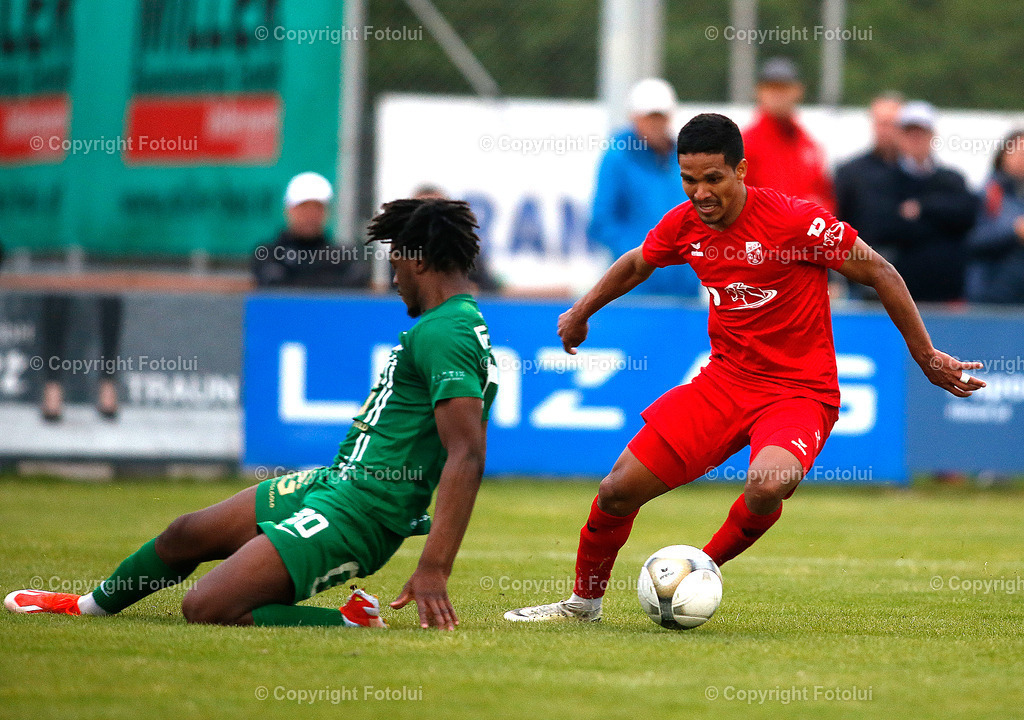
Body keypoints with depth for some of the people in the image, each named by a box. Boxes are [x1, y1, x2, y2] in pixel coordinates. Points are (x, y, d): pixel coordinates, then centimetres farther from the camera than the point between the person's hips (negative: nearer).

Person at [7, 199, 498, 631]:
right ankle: (90, 605, 52)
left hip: (350, 518, -11)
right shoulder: (457, 322, 13)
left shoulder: (442, 334, -20)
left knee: (204, 609, -22)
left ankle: (349, 622, -8)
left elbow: (467, 455, -29)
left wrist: (434, 570, -34)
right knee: (187, 534, 26)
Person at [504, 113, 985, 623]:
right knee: (620, 488, -4)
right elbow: (636, 265, 22)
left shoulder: (796, 221, -19)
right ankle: (584, 600, 24)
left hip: (800, 392, -5)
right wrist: (581, 312, 33)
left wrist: (927, 358, -4)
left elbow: (878, 273, -9)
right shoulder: (684, 226, -2)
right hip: (725, 381, 5)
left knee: (767, 486, -36)